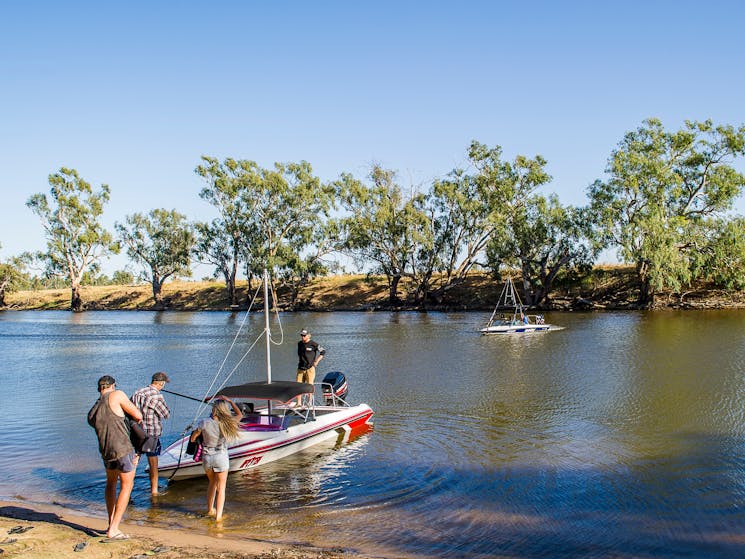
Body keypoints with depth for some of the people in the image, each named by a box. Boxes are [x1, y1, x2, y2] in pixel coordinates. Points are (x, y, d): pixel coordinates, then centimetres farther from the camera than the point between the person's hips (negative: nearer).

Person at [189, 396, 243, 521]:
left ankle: (210, 509, 38)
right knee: (221, 488, 8)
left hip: (206, 457, 2)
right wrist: (229, 401, 12)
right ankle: (218, 516, -1)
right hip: (221, 457, -2)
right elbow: (240, 415, 8)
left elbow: (192, 438, -1)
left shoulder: (204, 423, -14)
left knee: (212, 483, 26)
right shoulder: (227, 423, -12)